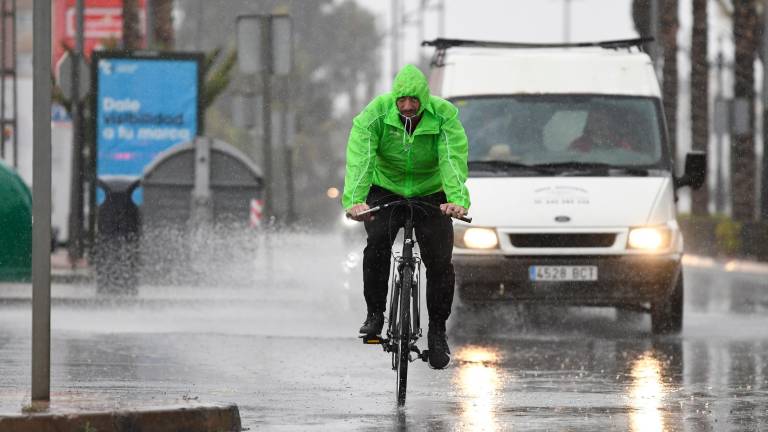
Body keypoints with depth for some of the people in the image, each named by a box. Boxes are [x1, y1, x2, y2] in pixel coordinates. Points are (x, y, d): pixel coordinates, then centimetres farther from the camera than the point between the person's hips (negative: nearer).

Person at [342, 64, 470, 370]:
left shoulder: (445, 116, -21)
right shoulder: (376, 113, -22)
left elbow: (453, 160, -33)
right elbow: (359, 159, -32)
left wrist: (458, 201, -51)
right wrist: (354, 200, -48)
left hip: (431, 195, 1)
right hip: (386, 190, 0)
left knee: (440, 261, -11)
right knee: (377, 241, -28)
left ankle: (437, 331, 6)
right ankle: (375, 313, -13)